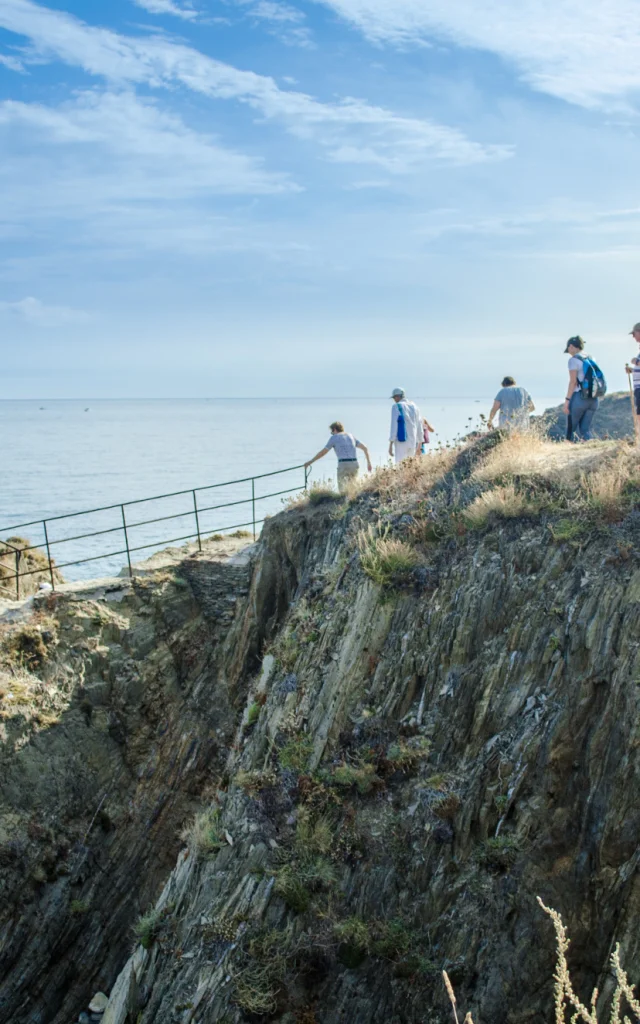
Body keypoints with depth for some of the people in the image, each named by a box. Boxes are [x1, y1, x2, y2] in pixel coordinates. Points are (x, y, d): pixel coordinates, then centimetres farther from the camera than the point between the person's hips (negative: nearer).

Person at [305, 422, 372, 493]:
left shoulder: (334, 437, 6)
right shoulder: (351, 436, 22)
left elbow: (322, 452, 7)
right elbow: (365, 448, 15)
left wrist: (310, 462, 15)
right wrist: (369, 463, 18)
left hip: (343, 465, -5)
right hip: (354, 464, 5)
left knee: (343, 490, -3)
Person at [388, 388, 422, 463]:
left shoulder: (396, 407, -5)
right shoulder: (414, 406, 14)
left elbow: (394, 426, -13)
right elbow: (419, 426, 16)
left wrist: (390, 445, -12)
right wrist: (419, 445, 23)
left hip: (401, 441, -6)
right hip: (412, 442, 6)